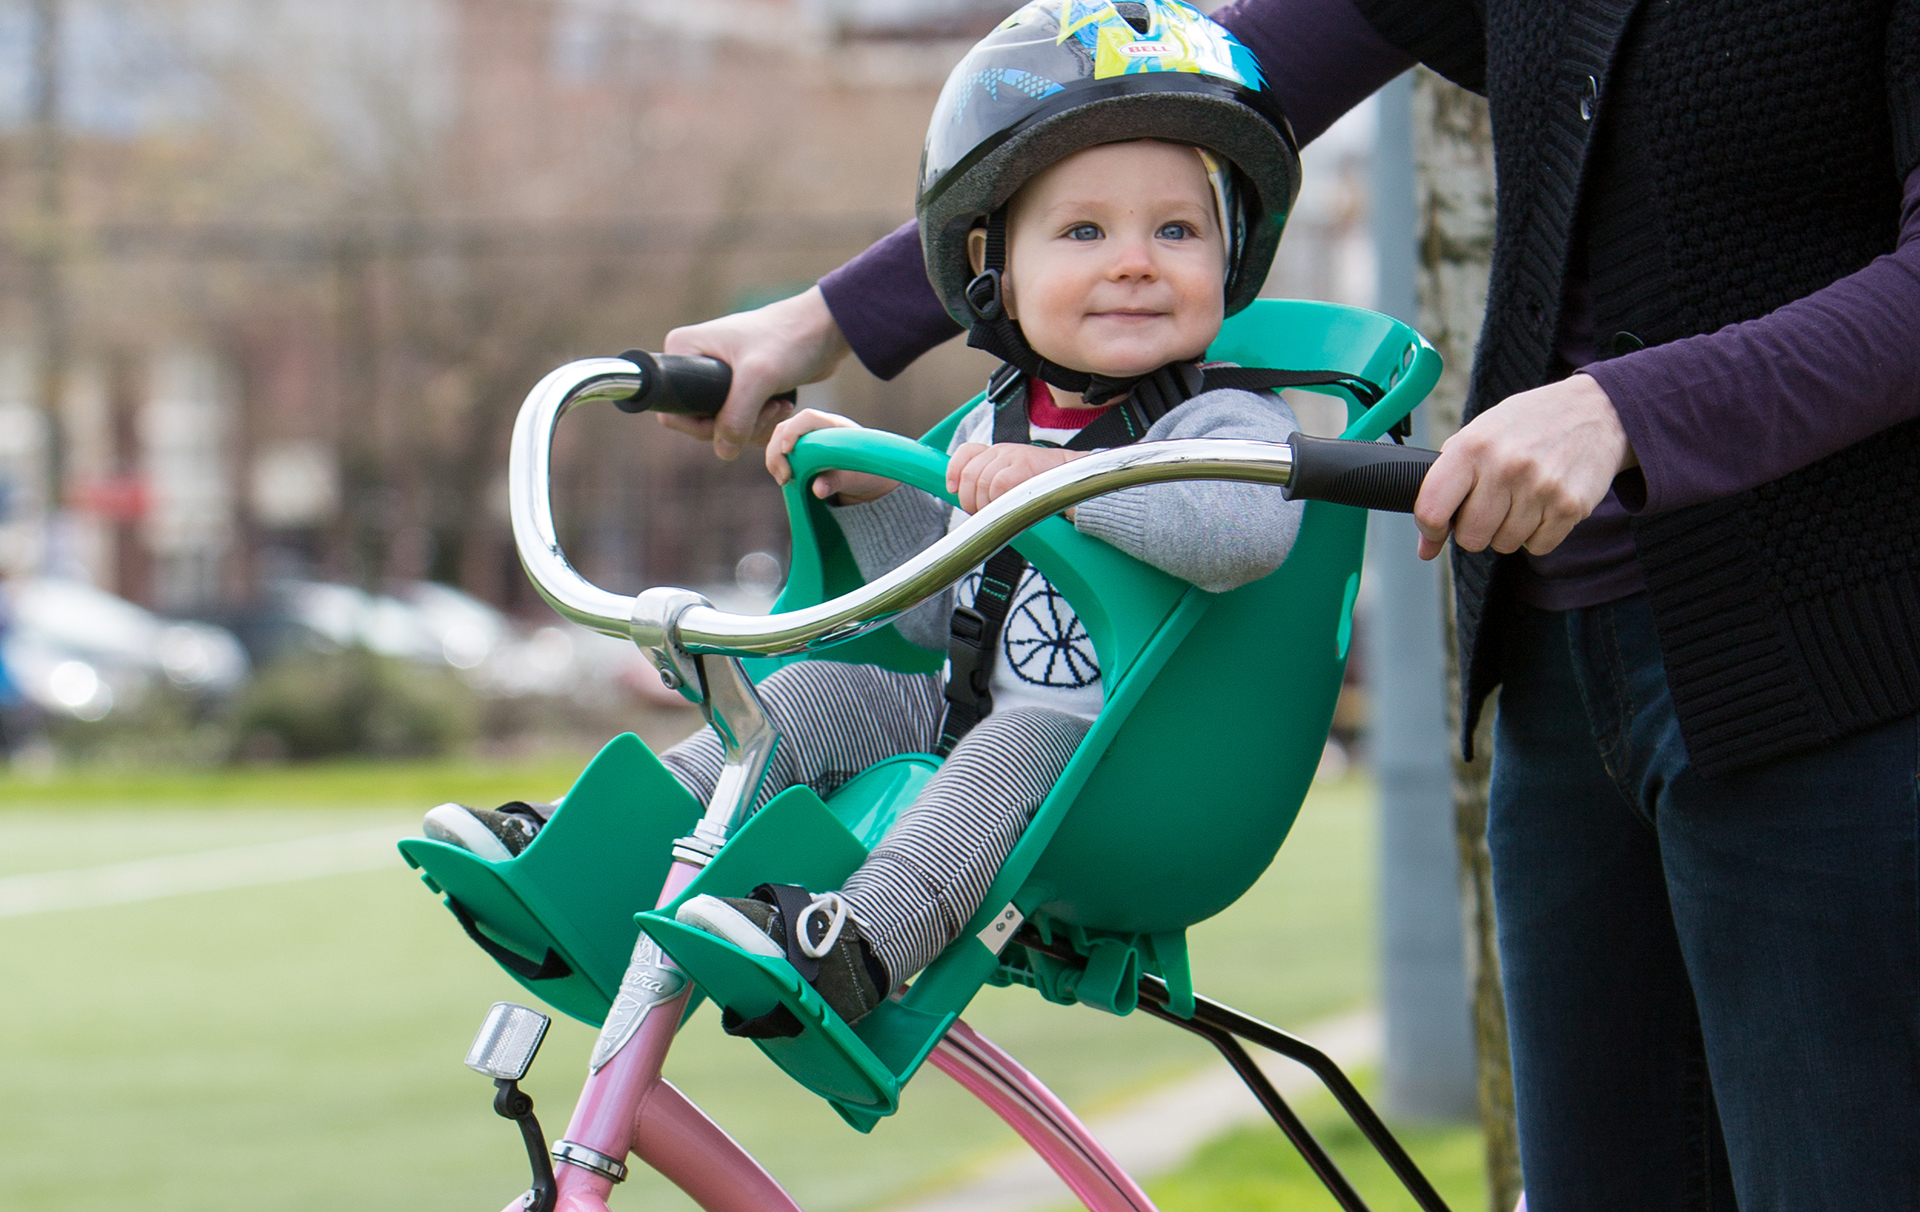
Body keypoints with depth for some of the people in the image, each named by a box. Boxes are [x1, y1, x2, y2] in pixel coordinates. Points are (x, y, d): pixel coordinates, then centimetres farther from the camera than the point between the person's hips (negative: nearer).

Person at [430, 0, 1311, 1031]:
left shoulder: (1229, 422, -11)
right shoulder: (991, 428, 12)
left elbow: (1249, 528, -35)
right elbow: (943, 613, 19)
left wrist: (1066, 480, -39)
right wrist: (874, 492, 5)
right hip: (970, 721, 8)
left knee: (1026, 740, -33)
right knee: (822, 691, -1)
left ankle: (859, 945, -50)